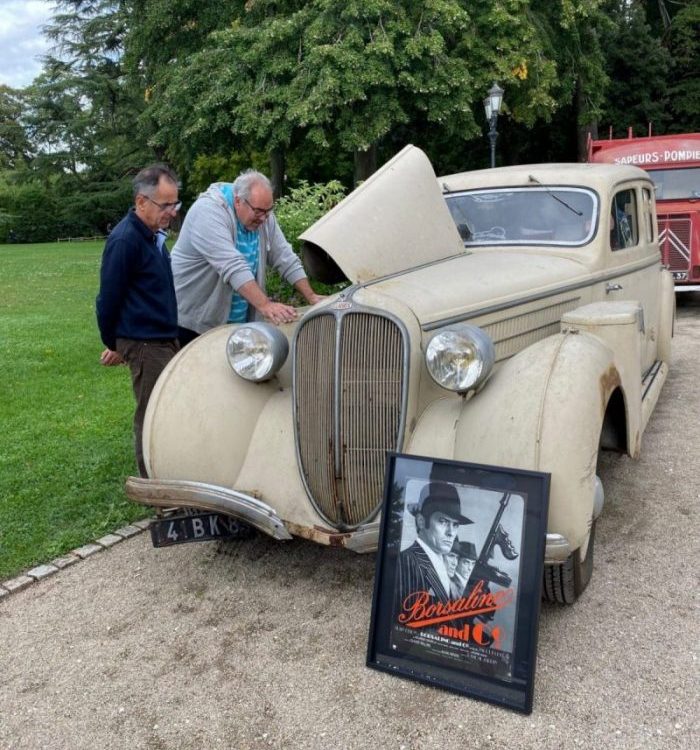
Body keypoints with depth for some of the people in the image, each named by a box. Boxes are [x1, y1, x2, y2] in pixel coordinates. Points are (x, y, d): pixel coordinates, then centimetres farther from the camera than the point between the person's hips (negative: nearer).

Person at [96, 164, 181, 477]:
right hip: (145, 344, -9)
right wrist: (112, 344, 0)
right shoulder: (125, 240, -19)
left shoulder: (152, 233, 11)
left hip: (165, 338, 9)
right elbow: (108, 297, -14)